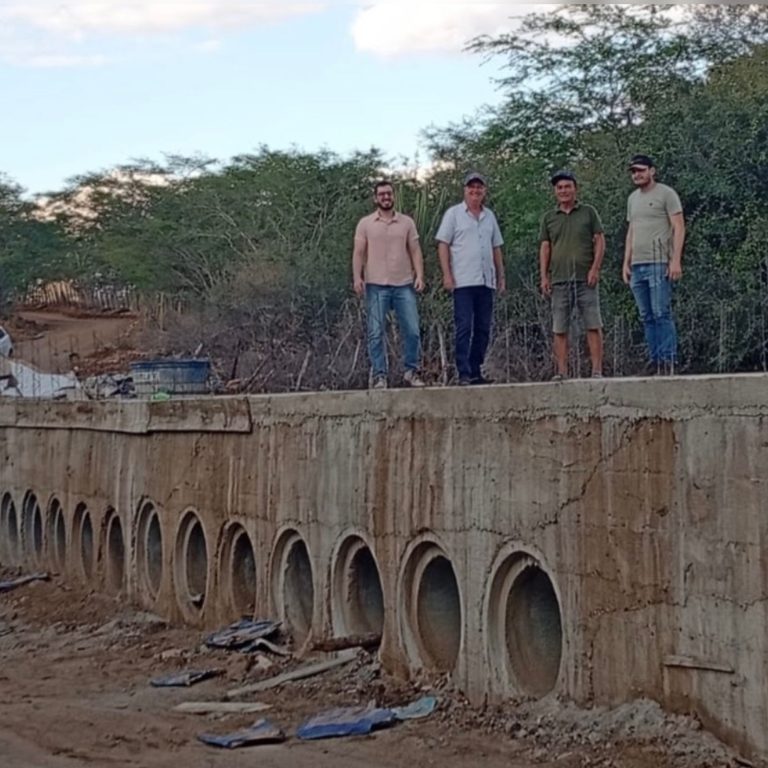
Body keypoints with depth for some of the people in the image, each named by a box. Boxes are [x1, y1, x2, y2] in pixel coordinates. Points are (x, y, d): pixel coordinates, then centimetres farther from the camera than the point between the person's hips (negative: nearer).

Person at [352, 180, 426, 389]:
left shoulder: (407, 222, 10)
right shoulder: (365, 223, 5)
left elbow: (415, 251, 8)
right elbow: (359, 253, 1)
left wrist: (419, 275, -5)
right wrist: (357, 277, -12)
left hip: (404, 285, 2)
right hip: (376, 286, -1)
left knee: (412, 330, 0)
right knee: (376, 333, -1)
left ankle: (412, 372, 12)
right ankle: (379, 375, 5)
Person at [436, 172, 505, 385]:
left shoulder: (489, 216, 16)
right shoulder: (454, 213, 2)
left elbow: (496, 248, 20)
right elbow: (443, 245, -2)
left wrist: (501, 277, 15)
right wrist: (447, 275, -10)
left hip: (486, 281, 5)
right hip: (463, 281, -5)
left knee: (483, 329, 6)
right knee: (464, 328, -8)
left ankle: (476, 372, 12)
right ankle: (464, 373, -7)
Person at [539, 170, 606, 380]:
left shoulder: (588, 212, 8)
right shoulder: (549, 218, 13)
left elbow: (599, 241, 4)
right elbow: (545, 248, 12)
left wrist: (595, 268, -7)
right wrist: (544, 276, 2)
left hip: (585, 278, -2)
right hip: (559, 280, 2)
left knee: (593, 325, -4)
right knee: (559, 329, 1)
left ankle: (597, 370, -2)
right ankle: (561, 372, 4)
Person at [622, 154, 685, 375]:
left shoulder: (666, 194, -1)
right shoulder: (633, 199, 20)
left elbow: (679, 227, -6)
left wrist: (676, 260, -15)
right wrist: (626, 263, 15)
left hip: (658, 263, -7)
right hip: (637, 266, 7)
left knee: (661, 313, -9)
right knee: (647, 317, 5)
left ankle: (668, 359, -6)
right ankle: (655, 359, 8)